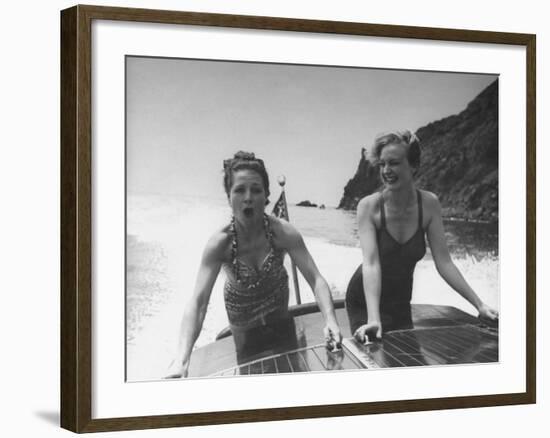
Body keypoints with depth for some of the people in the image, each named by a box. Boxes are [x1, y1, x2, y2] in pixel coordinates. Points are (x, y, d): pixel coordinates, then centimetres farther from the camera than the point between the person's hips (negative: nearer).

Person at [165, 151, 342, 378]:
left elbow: (316, 279, -31)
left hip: (281, 322, 1)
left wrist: (330, 321, -50)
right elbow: (198, 302, -38)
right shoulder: (220, 244, -31)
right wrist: (182, 358, -53)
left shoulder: (283, 233, -28)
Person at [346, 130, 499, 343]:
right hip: (364, 300, -3)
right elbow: (371, 263, -31)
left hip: (401, 302, 3)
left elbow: (443, 262, -11)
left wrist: (479, 305, -17)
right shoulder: (369, 206, -21)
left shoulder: (429, 204, -13)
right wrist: (373, 320, -43)